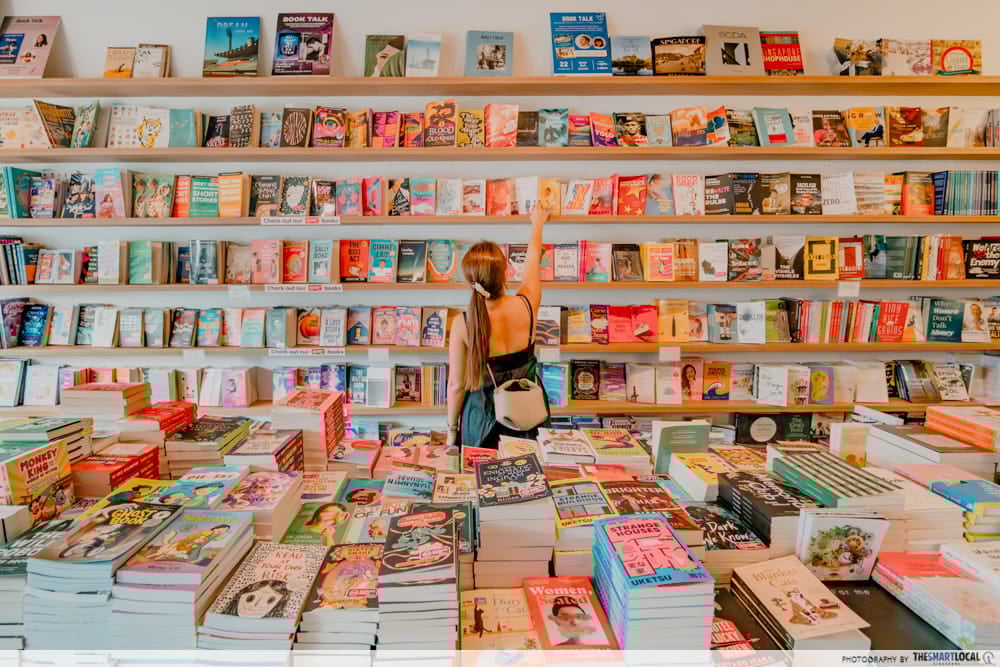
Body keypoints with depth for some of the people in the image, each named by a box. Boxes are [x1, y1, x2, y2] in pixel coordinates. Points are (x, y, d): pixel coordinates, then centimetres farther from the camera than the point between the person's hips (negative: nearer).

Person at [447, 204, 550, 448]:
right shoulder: (526, 306, -17)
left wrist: (452, 429, 3)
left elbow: (456, 385, -13)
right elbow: (533, 258, 3)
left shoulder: (463, 324, -22)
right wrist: (537, 223, 22)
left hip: (484, 419, -2)